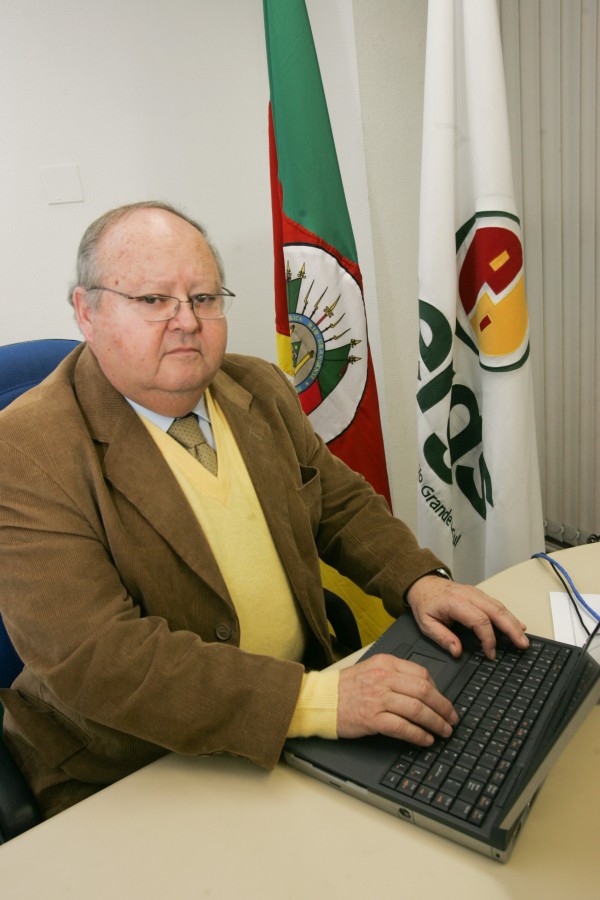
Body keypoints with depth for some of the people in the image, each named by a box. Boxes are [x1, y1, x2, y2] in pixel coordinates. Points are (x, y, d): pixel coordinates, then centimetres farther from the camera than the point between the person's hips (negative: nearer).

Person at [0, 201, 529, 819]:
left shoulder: (261, 390, 4)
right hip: (133, 780, -4)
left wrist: (418, 580, -6)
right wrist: (314, 700, -30)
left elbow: (341, 502, 14)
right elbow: (91, 660, -25)